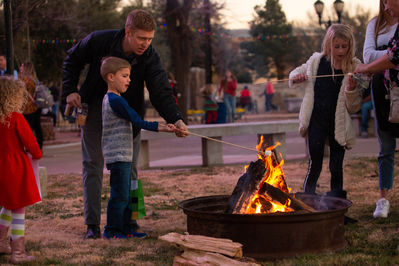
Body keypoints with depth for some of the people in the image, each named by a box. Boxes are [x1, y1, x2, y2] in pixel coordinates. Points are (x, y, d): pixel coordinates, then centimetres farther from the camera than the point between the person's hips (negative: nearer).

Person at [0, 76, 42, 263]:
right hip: (16, 167, -6)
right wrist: (36, 154, 9)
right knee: (18, 209, 0)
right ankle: (18, 252, 2)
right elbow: (29, 141, -11)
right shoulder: (16, 118, -16)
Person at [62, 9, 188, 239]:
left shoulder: (150, 58, -20)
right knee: (93, 164, -1)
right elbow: (73, 60, -2)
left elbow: (161, 93, -28)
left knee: (129, 166, 4)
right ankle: (92, 224, 4)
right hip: (95, 108, -1)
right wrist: (70, 89, -11)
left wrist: (176, 119, -44)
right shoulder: (98, 41, -21)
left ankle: (130, 220, 15)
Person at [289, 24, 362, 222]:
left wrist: (351, 89, -21)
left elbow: (354, 107, -2)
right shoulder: (317, 61, 0)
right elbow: (295, 74, 19)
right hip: (317, 122, 0)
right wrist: (297, 77, -4)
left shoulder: (354, 68, -4)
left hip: (339, 125, 0)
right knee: (315, 166, 0)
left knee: (336, 169, 6)